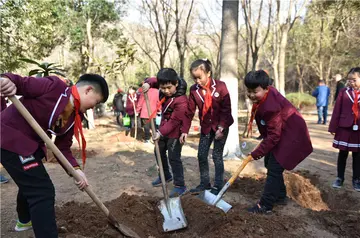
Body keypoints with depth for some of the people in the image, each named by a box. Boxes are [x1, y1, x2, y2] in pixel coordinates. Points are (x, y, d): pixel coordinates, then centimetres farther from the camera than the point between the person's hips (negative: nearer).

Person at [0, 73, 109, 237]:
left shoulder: (75, 117, 4)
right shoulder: (55, 87, -17)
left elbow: (63, 147, 3)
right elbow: (20, 83, -17)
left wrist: (75, 169, -10)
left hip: (30, 144, 10)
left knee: (31, 183, 31)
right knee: (42, 191, -11)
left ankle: (24, 220, 58)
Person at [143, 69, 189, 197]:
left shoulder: (181, 101, -30)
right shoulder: (164, 90, -8)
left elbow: (174, 121, -28)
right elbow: (154, 80, 10)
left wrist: (161, 132, -30)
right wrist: (148, 83, -14)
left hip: (175, 133, -9)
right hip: (164, 128, 9)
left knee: (174, 158, -8)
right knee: (159, 152, 20)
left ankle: (180, 185, 4)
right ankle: (166, 175, 39)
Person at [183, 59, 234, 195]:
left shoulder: (220, 86, -16)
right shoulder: (194, 89, -5)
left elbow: (226, 109, -13)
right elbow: (190, 111, -2)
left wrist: (221, 128, -18)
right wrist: (185, 130, -6)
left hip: (221, 126, -4)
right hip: (206, 126, 4)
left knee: (217, 155, -1)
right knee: (201, 155, 6)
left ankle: (218, 186, 14)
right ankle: (204, 183, 23)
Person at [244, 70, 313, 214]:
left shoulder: (271, 107, -35)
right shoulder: (266, 93, -6)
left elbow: (274, 136, -28)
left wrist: (257, 153, -21)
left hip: (291, 136, -10)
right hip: (281, 132, 10)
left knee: (274, 168, -9)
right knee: (269, 163, 16)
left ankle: (265, 206, 1)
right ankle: (280, 196, 31)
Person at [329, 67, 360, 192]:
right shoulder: (343, 92, -3)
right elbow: (337, 110, -2)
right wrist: (333, 127, -3)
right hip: (344, 128, -1)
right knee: (342, 154, 9)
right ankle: (340, 178, 21)